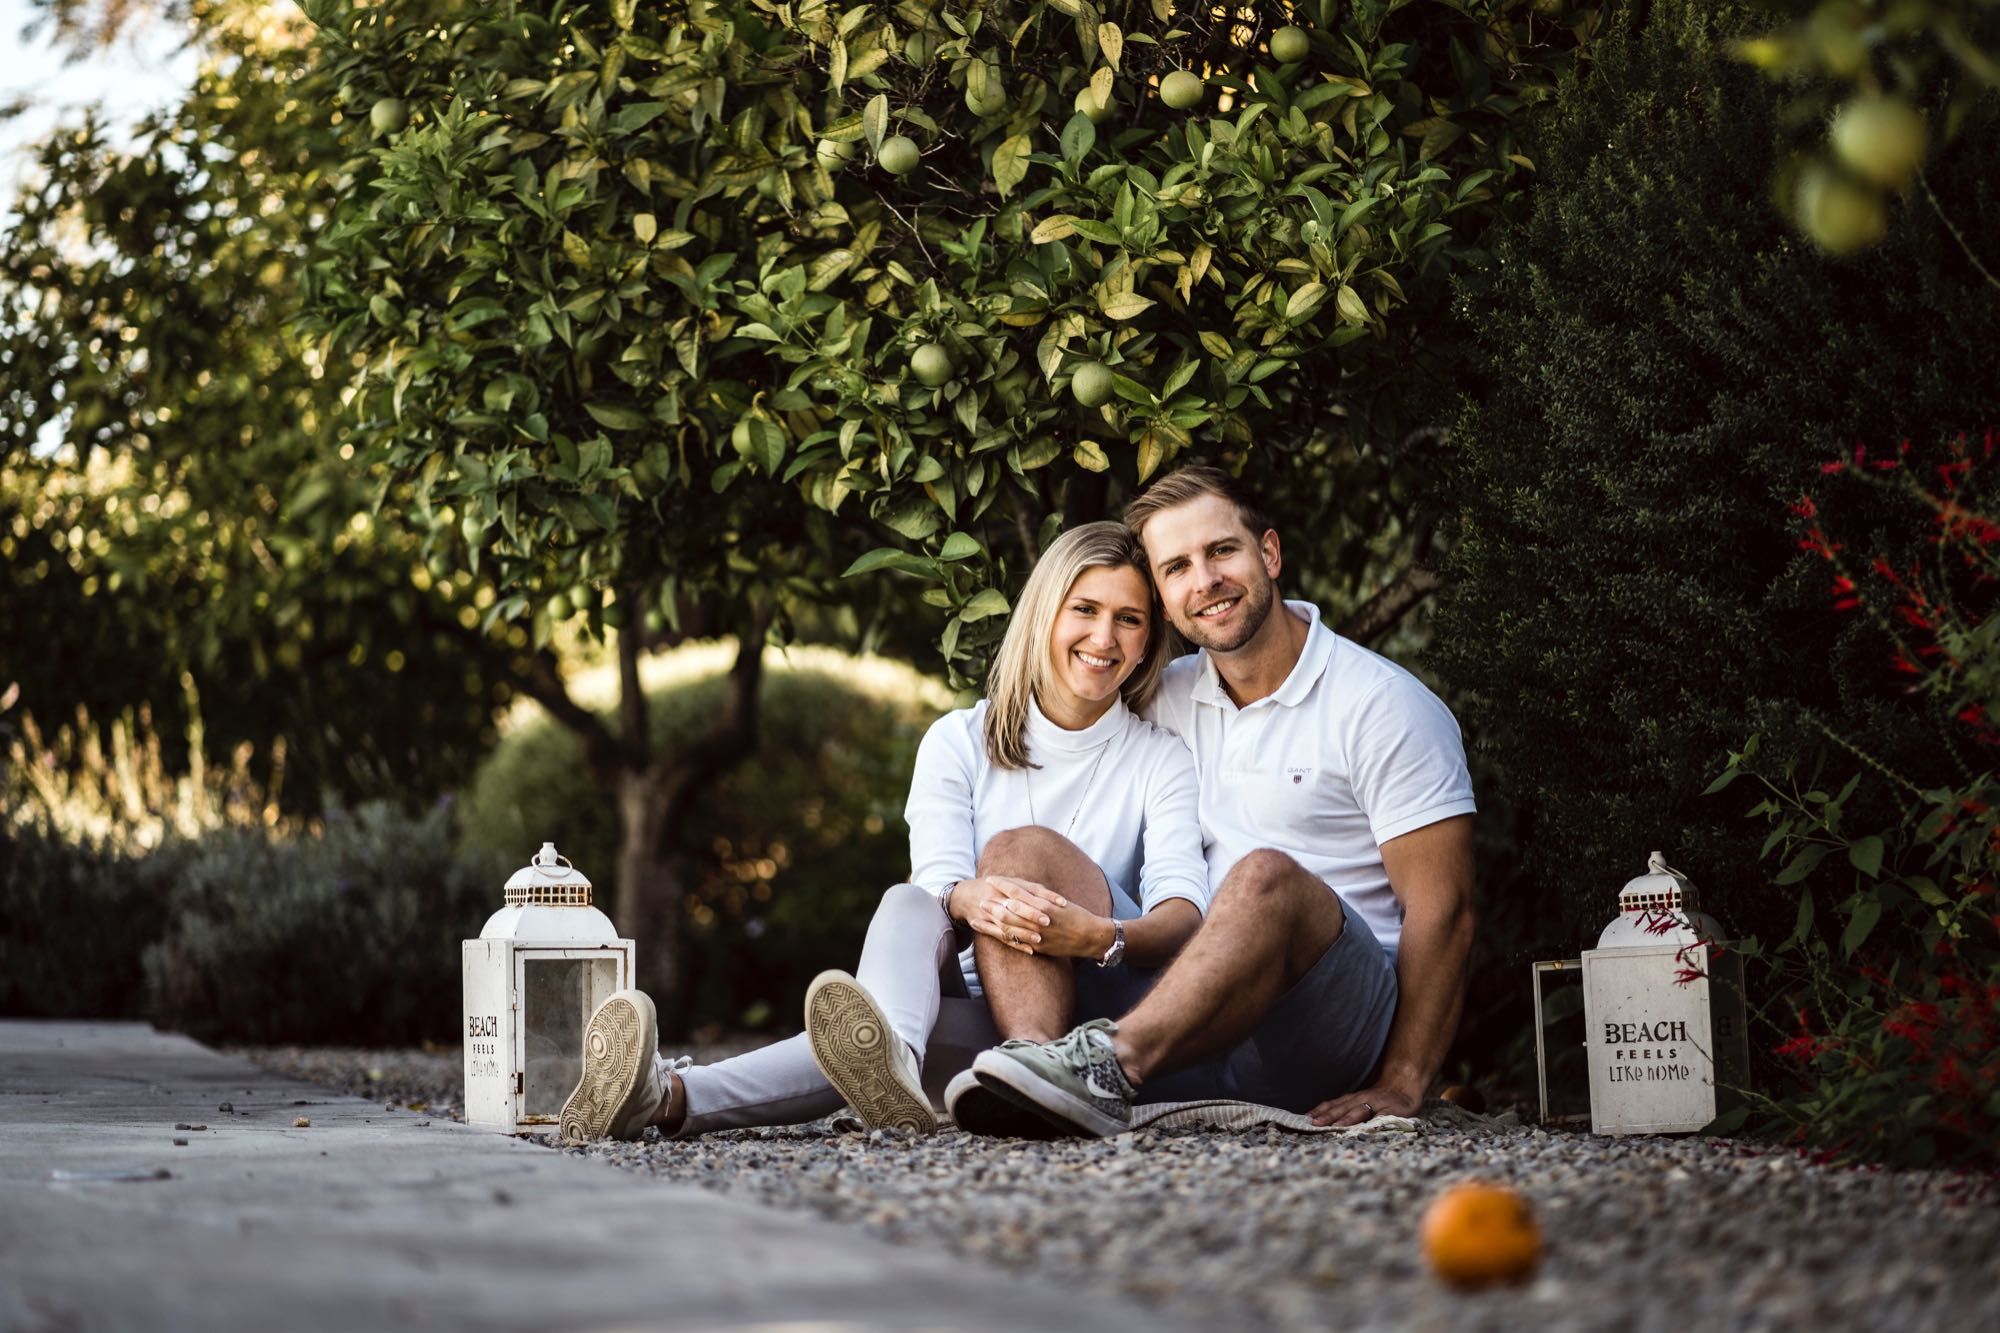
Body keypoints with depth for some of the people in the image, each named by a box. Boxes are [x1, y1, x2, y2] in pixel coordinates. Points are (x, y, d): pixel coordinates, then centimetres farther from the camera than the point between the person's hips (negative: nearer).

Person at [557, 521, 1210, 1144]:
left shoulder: (1161, 761, 5)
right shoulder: (960, 742, 8)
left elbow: (1185, 912, -11)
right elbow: (937, 878, -9)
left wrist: (1103, 935, -36)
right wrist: (973, 899, -36)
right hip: (979, 1007, 1)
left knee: (1018, 847, -26)